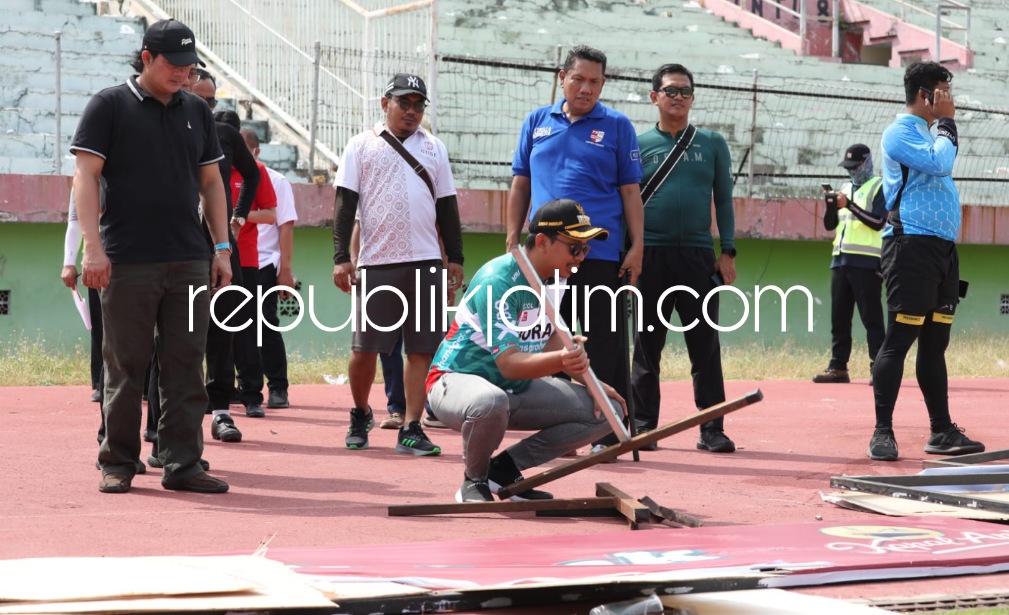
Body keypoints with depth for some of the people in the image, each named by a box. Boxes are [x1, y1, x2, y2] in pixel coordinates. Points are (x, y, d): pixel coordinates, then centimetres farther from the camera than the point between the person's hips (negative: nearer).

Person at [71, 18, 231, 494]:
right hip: (127, 262, -4)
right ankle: (118, 464, 10)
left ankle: (182, 464, 6)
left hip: (190, 261, 4)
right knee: (125, 366, 1)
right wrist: (93, 246, -14)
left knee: (186, 367, 2)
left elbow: (211, 183, 19)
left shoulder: (197, 112, 15)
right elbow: (86, 176, -5)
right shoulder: (109, 106, 0)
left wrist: (222, 248, 12)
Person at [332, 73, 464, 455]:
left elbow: (447, 206, 16)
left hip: (426, 264, 2)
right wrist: (341, 258, -8)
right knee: (365, 347, 0)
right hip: (375, 264, -2)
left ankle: (411, 429, 0)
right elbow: (345, 204, 1)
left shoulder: (434, 148, 15)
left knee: (422, 348, -2)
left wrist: (455, 258, 9)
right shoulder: (362, 146, 6)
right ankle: (361, 415, 23)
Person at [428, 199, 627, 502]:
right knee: (491, 402, -44)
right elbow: (508, 363, -34)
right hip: (456, 381, -8)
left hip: (519, 388, 8)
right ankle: (475, 479, -11)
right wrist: (561, 361, -52)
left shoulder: (555, 277, 0)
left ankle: (504, 469, 2)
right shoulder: (498, 282, -26)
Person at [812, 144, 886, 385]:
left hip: (867, 263, -7)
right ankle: (838, 367, 8)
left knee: (871, 317, -8)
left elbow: (878, 222, -12)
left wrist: (849, 204, -17)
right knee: (839, 317, 6)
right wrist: (831, 205, -4)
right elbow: (829, 224, 17)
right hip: (841, 260, 7)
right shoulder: (845, 189, 20)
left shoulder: (879, 188, 0)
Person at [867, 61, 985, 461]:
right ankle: (882, 433, -8)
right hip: (912, 247, -9)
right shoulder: (900, 133, -6)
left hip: (942, 248, 9)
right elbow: (940, 163, -19)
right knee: (899, 340, -9)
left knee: (935, 343, 9)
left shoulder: (930, 134, 21)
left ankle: (942, 432, 11)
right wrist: (946, 122, -9)